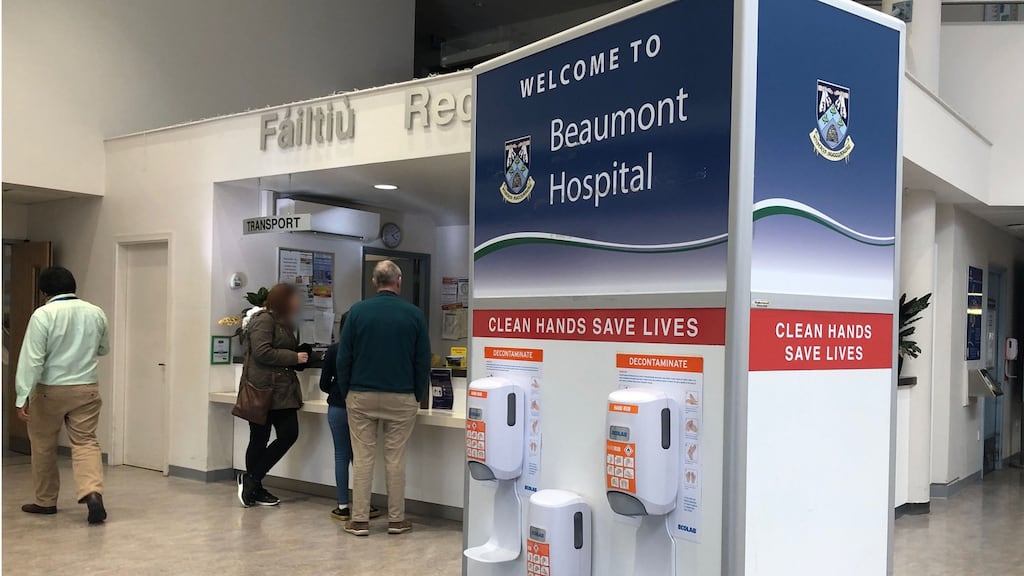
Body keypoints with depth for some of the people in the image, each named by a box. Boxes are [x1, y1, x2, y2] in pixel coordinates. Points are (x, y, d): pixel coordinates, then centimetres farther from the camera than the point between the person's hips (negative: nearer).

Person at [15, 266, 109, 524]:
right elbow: (104, 349, 17)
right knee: (85, 442, 5)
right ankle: (92, 492, -16)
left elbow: (32, 358, -15)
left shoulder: (43, 314, -12)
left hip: (50, 390, -3)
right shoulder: (96, 313, 1)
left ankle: (45, 501, 26)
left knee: (43, 446, 14)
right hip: (87, 388, 3)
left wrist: (23, 396, -15)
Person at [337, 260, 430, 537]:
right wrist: (418, 396, 12)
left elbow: (343, 357, -1)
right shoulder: (414, 314, -3)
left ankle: (359, 520, 9)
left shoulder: (357, 311, -3)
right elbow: (423, 361, 1)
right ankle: (396, 519, 13)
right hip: (400, 398, 0)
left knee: (362, 457, 6)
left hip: (361, 396, 0)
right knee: (395, 459, 6)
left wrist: (345, 393, 10)